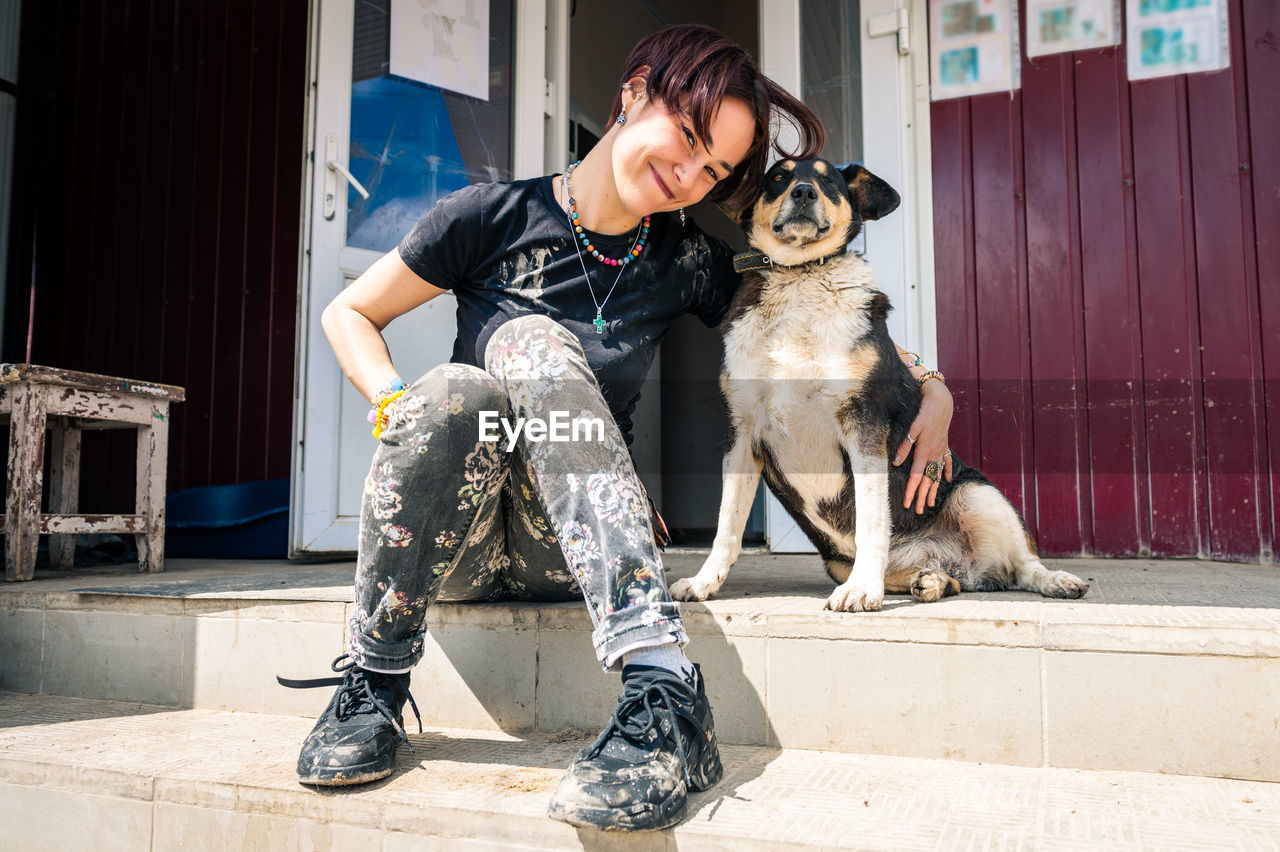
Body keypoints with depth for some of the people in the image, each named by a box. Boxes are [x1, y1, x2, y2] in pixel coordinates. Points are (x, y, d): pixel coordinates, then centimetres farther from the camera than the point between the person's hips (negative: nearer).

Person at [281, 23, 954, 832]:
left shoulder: (687, 263, 2)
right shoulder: (495, 216, -3)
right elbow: (349, 314, 6)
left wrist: (932, 391, -1)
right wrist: (396, 401, -13)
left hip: (573, 545, 1)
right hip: (454, 542, 0)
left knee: (531, 340, -28)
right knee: (452, 392, -33)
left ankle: (665, 691, -42)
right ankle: (374, 686, -17)